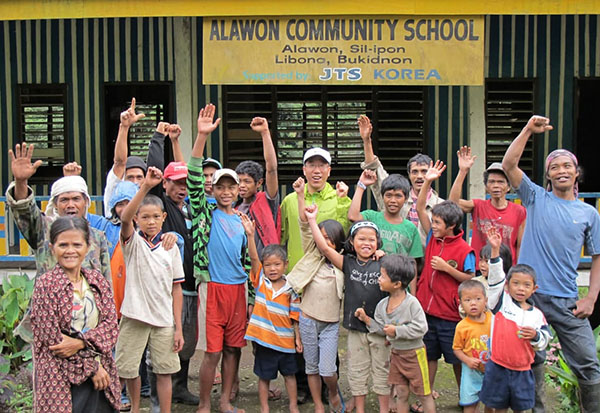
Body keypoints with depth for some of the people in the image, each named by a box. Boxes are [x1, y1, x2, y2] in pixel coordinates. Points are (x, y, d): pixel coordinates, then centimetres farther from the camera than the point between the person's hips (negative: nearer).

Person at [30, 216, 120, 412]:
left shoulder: (97, 279, 6)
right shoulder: (45, 285, -7)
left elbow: (111, 324, 1)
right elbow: (51, 339, -10)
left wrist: (80, 342, -16)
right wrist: (91, 367, -9)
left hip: (100, 374, 4)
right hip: (62, 378, -4)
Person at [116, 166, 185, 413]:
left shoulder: (171, 249, 4)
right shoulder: (133, 243, -4)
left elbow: (176, 290, 5)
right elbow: (124, 218, -27)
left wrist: (178, 328, 1)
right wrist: (145, 187, -40)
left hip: (164, 319, 2)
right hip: (135, 317, -1)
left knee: (164, 371, 6)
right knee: (129, 369, 10)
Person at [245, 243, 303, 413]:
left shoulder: (290, 289, -3)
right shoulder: (260, 281, -4)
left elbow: (294, 316, 2)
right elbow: (253, 258, -18)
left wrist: (298, 337, 0)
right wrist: (250, 235, -30)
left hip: (285, 340, 1)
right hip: (264, 339, -1)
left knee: (289, 374, 15)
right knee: (264, 376, 10)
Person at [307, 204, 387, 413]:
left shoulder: (382, 264, -6)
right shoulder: (347, 263, -1)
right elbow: (324, 247, -9)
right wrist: (312, 220, -12)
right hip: (355, 327, 2)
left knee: (382, 372, 10)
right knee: (357, 371, 12)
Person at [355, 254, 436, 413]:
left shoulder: (411, 302, -22)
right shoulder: (382, 305, -2)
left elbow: (420, 328, -25)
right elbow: (383, 329, 6)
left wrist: (397, 331, -23)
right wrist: (367, 319, -4)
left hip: (414, 353, -6)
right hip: (396, 353, 6)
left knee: (423, 394, 8)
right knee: (401, 394, 15)